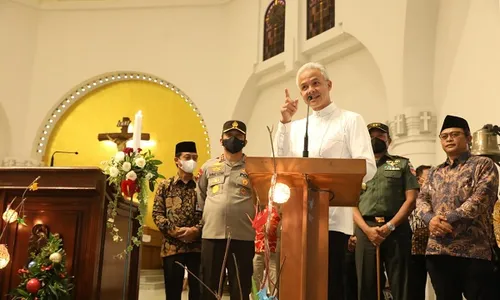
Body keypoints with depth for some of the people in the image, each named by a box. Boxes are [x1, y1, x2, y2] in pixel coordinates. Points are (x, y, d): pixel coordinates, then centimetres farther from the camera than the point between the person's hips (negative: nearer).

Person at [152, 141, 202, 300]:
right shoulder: (165, 186, 8)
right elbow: (157, 213, 1)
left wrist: (196, 230, -17)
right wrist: (174, 231, -12)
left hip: (197, 245, 0)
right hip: (172, 246, 0)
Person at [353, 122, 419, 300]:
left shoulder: (402, 164, 13)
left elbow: (411, 199, 2)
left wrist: (390, 226, -11)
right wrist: (367, 229, -9)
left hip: (396, 230, -1)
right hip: (366, 230, 2)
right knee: (366, 285, 3)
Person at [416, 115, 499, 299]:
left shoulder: (483, 165, 5)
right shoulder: (434, 173, 21)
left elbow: (481, 198, -9)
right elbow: (421, 199, 11)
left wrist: (450, 219, -18)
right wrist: (431, 218, -12)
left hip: (474, 249, -5)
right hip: (437, 250, 5)